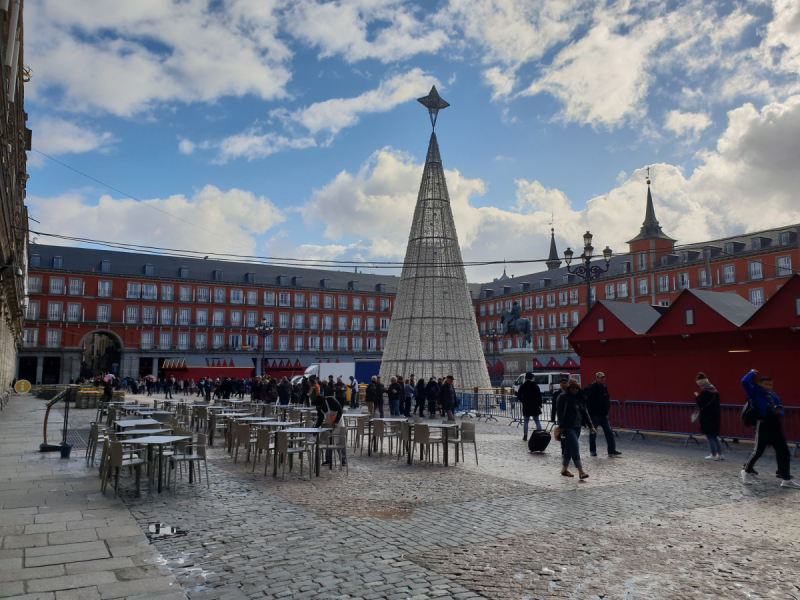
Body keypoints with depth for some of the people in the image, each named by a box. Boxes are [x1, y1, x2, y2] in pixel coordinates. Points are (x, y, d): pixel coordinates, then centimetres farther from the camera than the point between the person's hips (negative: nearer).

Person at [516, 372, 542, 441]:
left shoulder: (522, 386, -3)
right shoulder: (535, 386, -3)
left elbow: (519, 395, -4)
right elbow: (539, 396, -2)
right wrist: (540, 404, 8)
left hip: (526, 406, 0)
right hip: (535, 406, 0)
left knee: (526, 421, 6)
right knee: (537, 421, 7)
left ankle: (525, 436, 6)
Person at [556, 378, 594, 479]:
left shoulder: (580, 398, 13)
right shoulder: (563, 397, -6)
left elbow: (585, 412, 16)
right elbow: (559, 412, -10)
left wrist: (590, 425, 10)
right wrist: (561, 426, -16)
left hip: (577, 426, 6)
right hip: (568, 426, -6)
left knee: (569, 447, 11)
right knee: (575, 447, -13)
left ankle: (564, 469, 21)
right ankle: (581, 471, -15)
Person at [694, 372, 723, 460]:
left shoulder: (704, 391, -17)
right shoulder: (714, 389, 11)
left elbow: (699, 402, -20)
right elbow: (717, 402, 16)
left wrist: (696, 396, -2)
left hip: (707, 416, -8)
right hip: (715, 415, 9)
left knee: (709, 436, 0)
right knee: (715, 436, 16)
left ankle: (714, 455, 2)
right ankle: (720, 454, 16)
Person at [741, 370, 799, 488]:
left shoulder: (774, 395, 17)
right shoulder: (755, 392, 1)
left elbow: (781, 411, 21)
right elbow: (745, 382, -16)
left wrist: (778, 411, -3)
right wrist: (752, 373, 0)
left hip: (775, 425, 7)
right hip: (763, 425, -6)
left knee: (784, 451, 5)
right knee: (758, 451, -5)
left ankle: (786, 479, 13)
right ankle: (746, 471, 16)